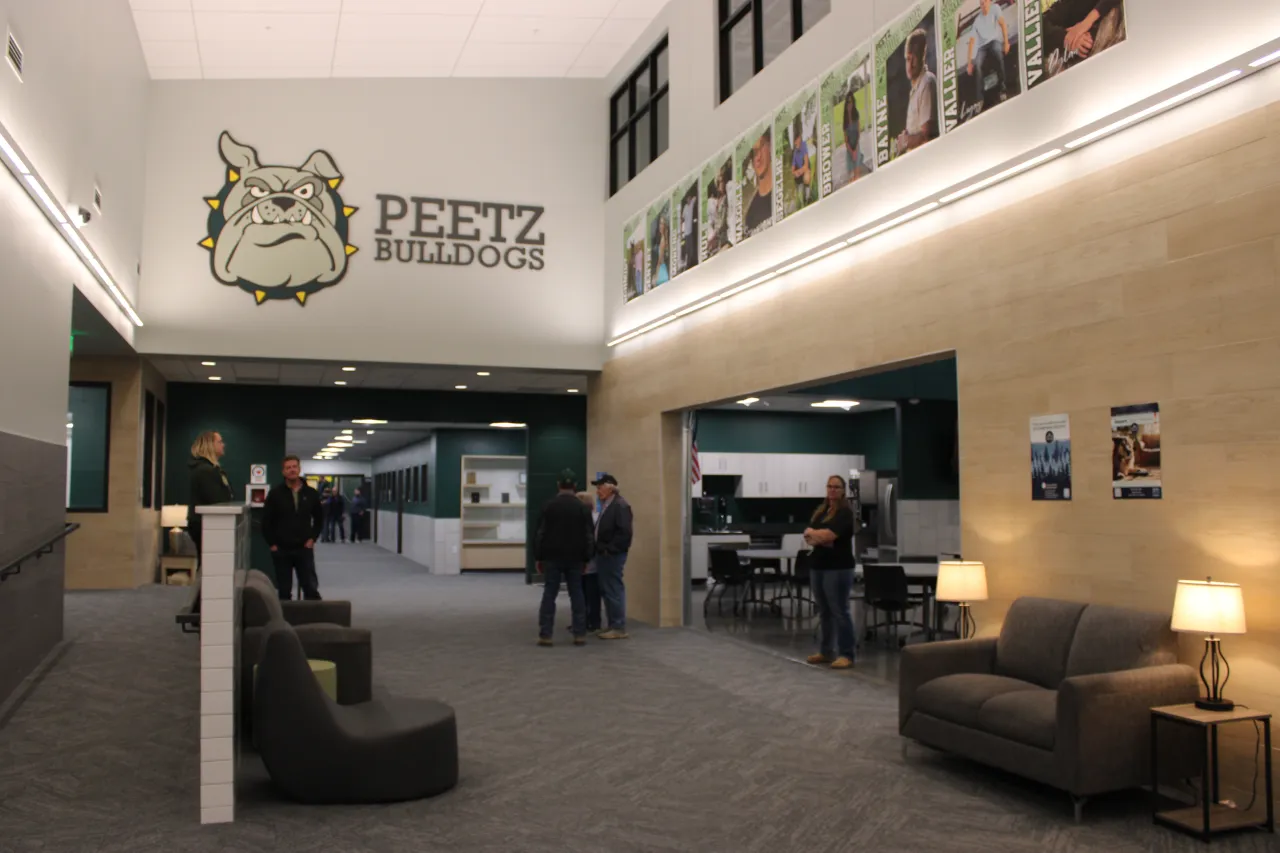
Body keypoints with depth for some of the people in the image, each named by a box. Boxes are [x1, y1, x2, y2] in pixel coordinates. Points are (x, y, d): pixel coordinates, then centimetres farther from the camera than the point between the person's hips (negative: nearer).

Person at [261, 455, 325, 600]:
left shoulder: (311, 494, 4)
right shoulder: (275, 494, -2)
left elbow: (319, 518, 13)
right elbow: (266, 521, 0)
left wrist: (313, 538, 2)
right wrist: (272, 543, -4)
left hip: (304, 549, 1)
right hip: (281, 550, -1)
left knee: (311, 588, 0)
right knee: (284, 591, 7)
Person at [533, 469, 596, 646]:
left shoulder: (548, 506, -3)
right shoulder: (582, 508, 0)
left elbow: (540, 534, -2)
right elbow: (589, 536, 3)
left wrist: (539, 557, 5)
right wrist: (586, 559, 11)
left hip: (552, 557, -1)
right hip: (575, 558, 1)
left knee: (549, 594, 1)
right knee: (576, 595, 6)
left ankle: (545, 634, -2)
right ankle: (579, 634, 5)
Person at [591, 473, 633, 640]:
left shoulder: (620, 505, -14)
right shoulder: (606, 505, 17)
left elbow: (624, 532, -21)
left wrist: (609, 549, -20)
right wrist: (599, 548, 11)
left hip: (613, 555, -10)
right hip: (604, 554, 10)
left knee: (614, 590, -7)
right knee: (607, 590, 13)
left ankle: (619, 627, -2)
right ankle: (613, 625, 20)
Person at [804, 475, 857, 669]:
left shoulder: (845, 512, -7)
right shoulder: (820, 510, 15)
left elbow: (828, 535, -19)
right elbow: (809, 537, 9)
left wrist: (812, 532, -1)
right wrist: (820, 539, -12)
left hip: (838, 568, -7)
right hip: (817, 566, 7)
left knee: (839, 611, -6)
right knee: (824, 611, 12)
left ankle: (847, 655, -2)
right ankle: (825, 651, 20)